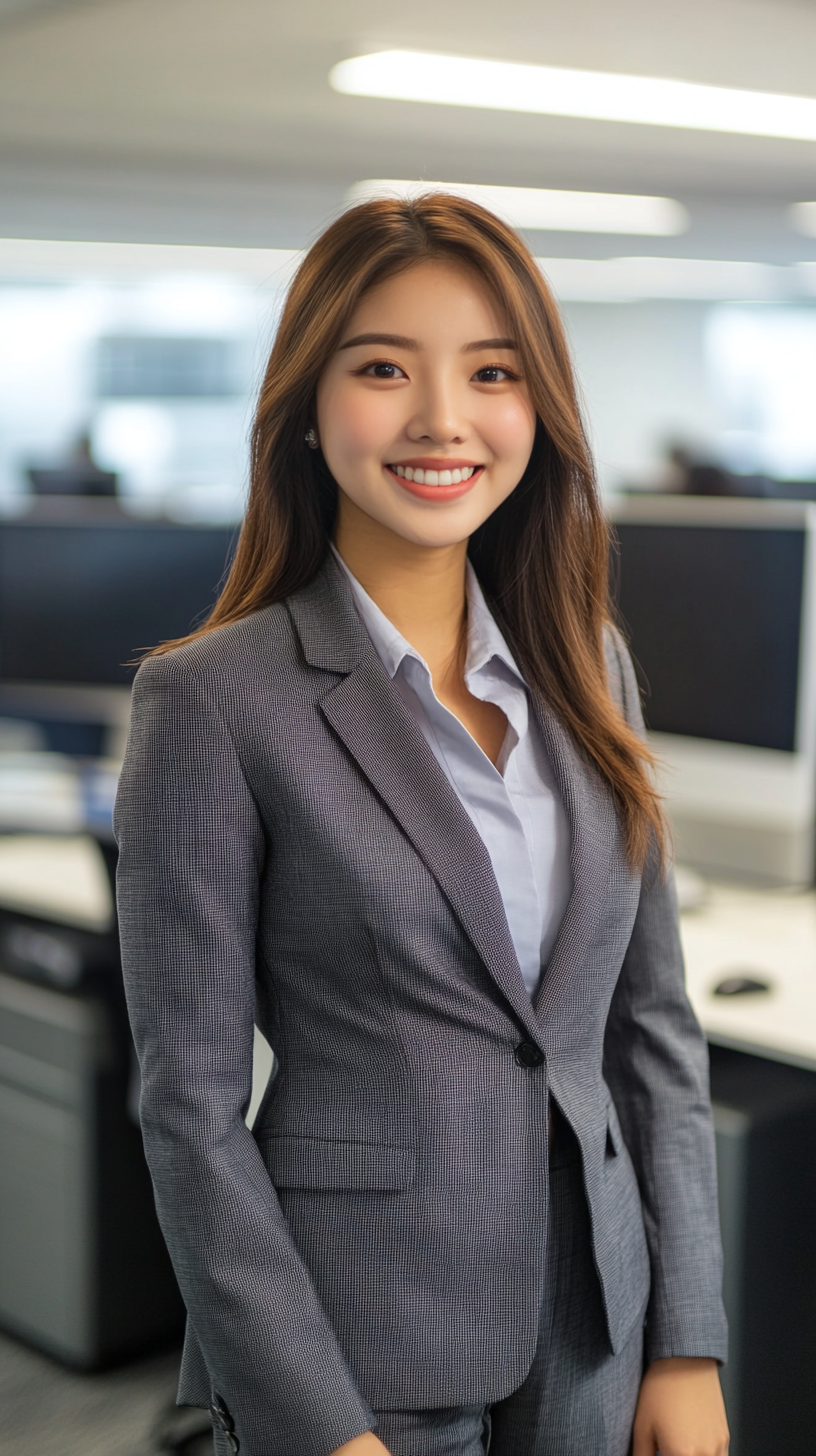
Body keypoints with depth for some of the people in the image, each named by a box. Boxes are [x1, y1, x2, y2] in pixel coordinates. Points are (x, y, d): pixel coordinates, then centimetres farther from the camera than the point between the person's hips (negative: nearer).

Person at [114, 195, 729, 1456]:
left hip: (592, 1340, 5)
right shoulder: (214, 700, -12)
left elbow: (653, 1023, 5)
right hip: (359, 1355, -4)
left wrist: (688, 1347, 2)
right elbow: (192, 1104, -12)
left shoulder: (588, 666, 3)